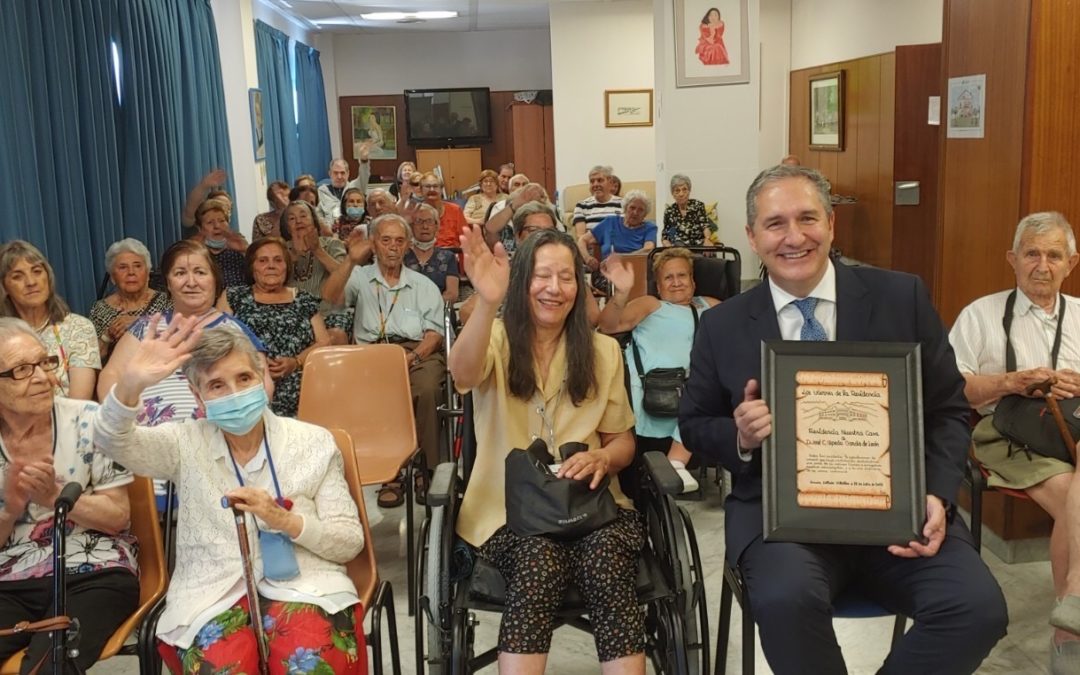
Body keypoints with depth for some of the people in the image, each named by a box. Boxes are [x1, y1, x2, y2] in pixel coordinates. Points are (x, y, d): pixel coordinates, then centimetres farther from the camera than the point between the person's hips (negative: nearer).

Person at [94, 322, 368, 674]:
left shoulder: (313, 442, 7)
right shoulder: (186, 445, 9)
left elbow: (350, 541, 6)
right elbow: (112, 442, -11)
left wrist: (285, 521, -13)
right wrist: (130, 384, -31)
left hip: (303, 585, 0)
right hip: (213, 593, 1)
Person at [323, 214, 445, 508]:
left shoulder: (424, 285, 21)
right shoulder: (360, 278, 20)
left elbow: (434, 334, 11)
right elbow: (331, 297, -1)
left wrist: (412, 356, -9)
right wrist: (351, 261, -11)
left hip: (417, 352, 0)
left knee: (427, 388, -34)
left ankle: (425, 468, -21)